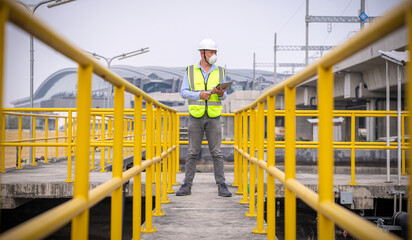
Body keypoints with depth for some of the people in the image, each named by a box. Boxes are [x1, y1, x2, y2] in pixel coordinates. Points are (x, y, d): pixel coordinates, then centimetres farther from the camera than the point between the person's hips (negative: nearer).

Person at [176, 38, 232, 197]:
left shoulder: (220, 72, 8)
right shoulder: (190, 71, 5)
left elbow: (224, 95, 9)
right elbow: (183, 92, 1)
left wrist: (220, 93, -15)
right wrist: (199, 95, -15)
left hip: (213, 117, 1)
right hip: (196, 117, -1)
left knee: (217, 153, -1)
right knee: (192, 153, 2)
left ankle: (221, 186, 2)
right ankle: (187, 186, 8)